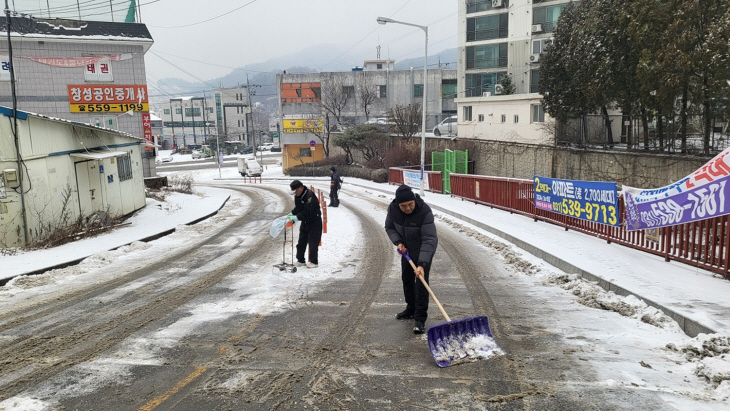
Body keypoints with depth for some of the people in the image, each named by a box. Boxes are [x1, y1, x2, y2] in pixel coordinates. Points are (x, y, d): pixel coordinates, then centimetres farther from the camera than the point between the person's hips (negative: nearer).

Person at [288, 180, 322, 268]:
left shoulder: (310, 196, -25)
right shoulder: (297, 196, 2)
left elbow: (307, 212, -30)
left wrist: (297, 217, -32)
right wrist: (292, 214, -4)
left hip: (314, 222, -8)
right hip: (304, 222, 8)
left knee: (313, 243, -4)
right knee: (301, 242, 11)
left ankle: (314, 262, 8)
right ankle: (300, 260, 21)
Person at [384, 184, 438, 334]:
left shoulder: (425, 212, -35)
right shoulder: (392, 209, -20)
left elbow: (429, 240, -35)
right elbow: (389, 227, 0)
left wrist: (422, 264, -42)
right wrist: (398, 242, -17)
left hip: (424, 249, -6)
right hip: (407, 249, 6)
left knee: (421, 281, -12)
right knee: (406, 278, 16)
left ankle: (420, 318, -7)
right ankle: (411, 309, 34)